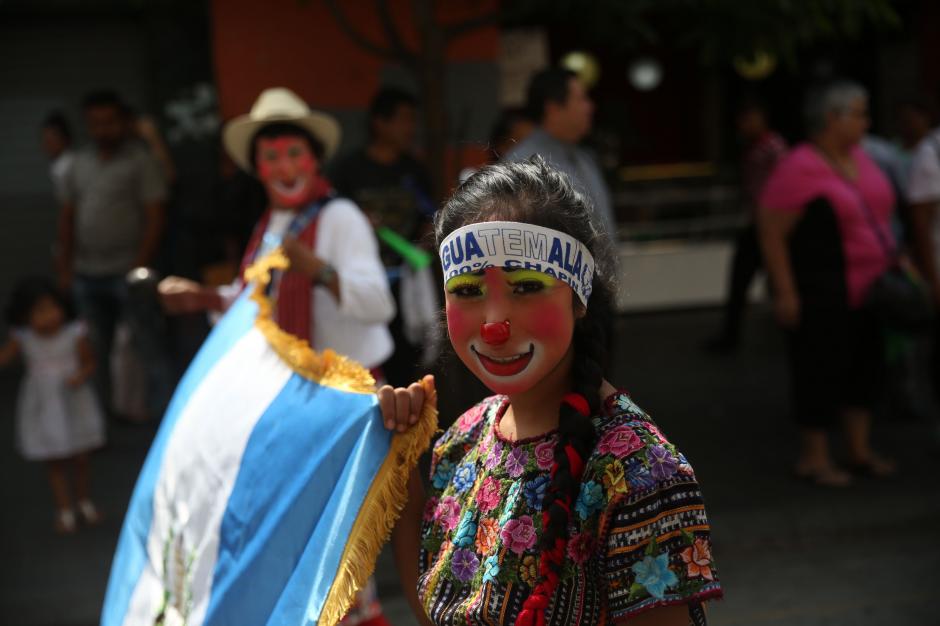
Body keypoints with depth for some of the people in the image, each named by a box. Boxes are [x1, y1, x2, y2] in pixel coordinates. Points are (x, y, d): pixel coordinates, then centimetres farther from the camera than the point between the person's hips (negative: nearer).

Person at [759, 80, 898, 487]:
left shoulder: (858, 158, 8)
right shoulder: (799, 169, -17)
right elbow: (771, 232, -17)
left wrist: (893, 259, 16)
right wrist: (785, 292, -19)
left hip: (866, 287, 8)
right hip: (822, 293, -8)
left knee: (865, 368, 13)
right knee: (821, 369, 1)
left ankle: (860, 450, 26)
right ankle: (814, 457, 14)